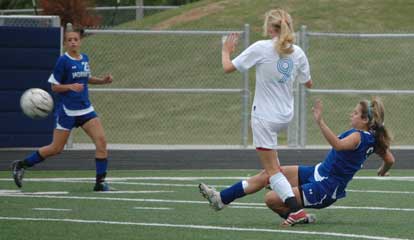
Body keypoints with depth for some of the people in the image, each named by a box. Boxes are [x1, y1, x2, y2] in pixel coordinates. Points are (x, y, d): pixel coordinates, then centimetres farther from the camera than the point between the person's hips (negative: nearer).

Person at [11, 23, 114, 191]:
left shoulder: (85, 59, 6)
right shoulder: (63, 61, -12)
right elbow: (54, 86, -8)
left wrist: (102, 81, 9)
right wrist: (71, 86, -24)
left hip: (85, 109, 6)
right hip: (66, 110, -6)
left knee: (101, 141, -10)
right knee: (56, 149, 0)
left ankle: (100, 182, -4)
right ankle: (20, 165, 17)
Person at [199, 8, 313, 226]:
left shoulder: (261, 48, -12)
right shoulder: (297, 52, 2)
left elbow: (228, 67, -7)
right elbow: (308, 83, 13)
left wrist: (226, 51, 12)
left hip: (265, 116, -7)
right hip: (285, 116, 7)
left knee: (272, 171, -3)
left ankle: (296, 211, -13)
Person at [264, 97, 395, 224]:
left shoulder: (358, 137, -25)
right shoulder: (372, 137, 3)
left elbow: (338, 144, -46)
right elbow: (390, 160, 12)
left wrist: (320, 122, -51)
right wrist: (383, 171, 34)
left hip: (324, 189, -10)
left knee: (270, 199, -15)